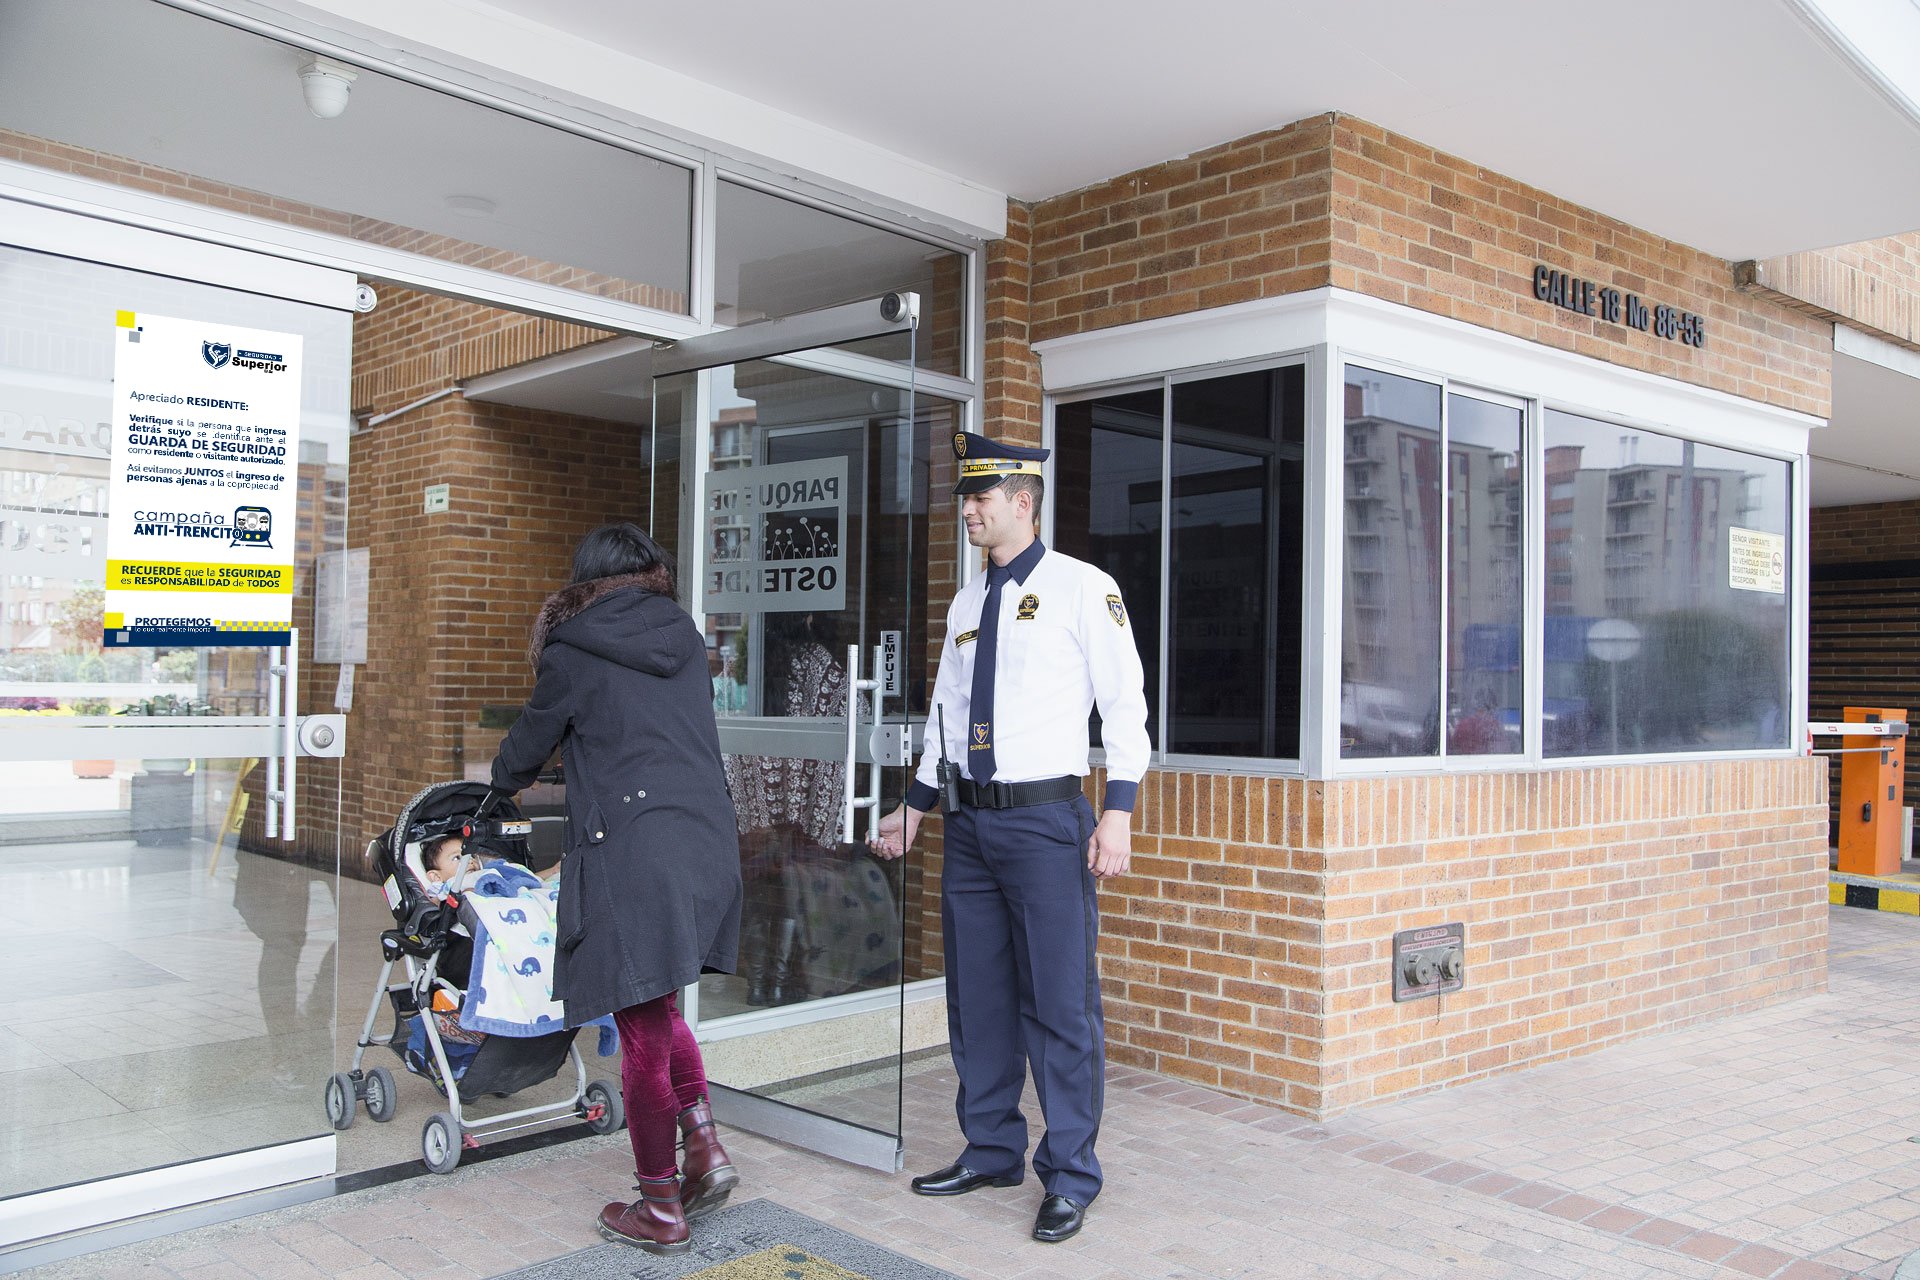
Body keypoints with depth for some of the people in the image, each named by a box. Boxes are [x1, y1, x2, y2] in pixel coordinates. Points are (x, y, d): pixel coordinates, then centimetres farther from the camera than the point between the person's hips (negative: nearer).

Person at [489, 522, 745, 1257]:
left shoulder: (572, 654, 0)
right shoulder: (683, 636, 13)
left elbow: (528, 747, 13)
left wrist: (503, 782, 37)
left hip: (631, 853, -5)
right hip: (709, 844, 6)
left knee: (642, 1033, 5)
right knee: (656, 1009, 24)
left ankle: (660, 1212, 16)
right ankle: (705, 1149, 13)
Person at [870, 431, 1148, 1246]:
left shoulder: (1081, 588, -4)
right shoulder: (966, 605, 14)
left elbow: (1125, 703, -7)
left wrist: (1118, 814, -14)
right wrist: (913, 809, 25)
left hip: (1046, 820, -6)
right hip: (971, 821, 7)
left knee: (1060, 1002, -1)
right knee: (976, 997, 14)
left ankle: (1070, 1178, 13)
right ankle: (991, 1152, 30)